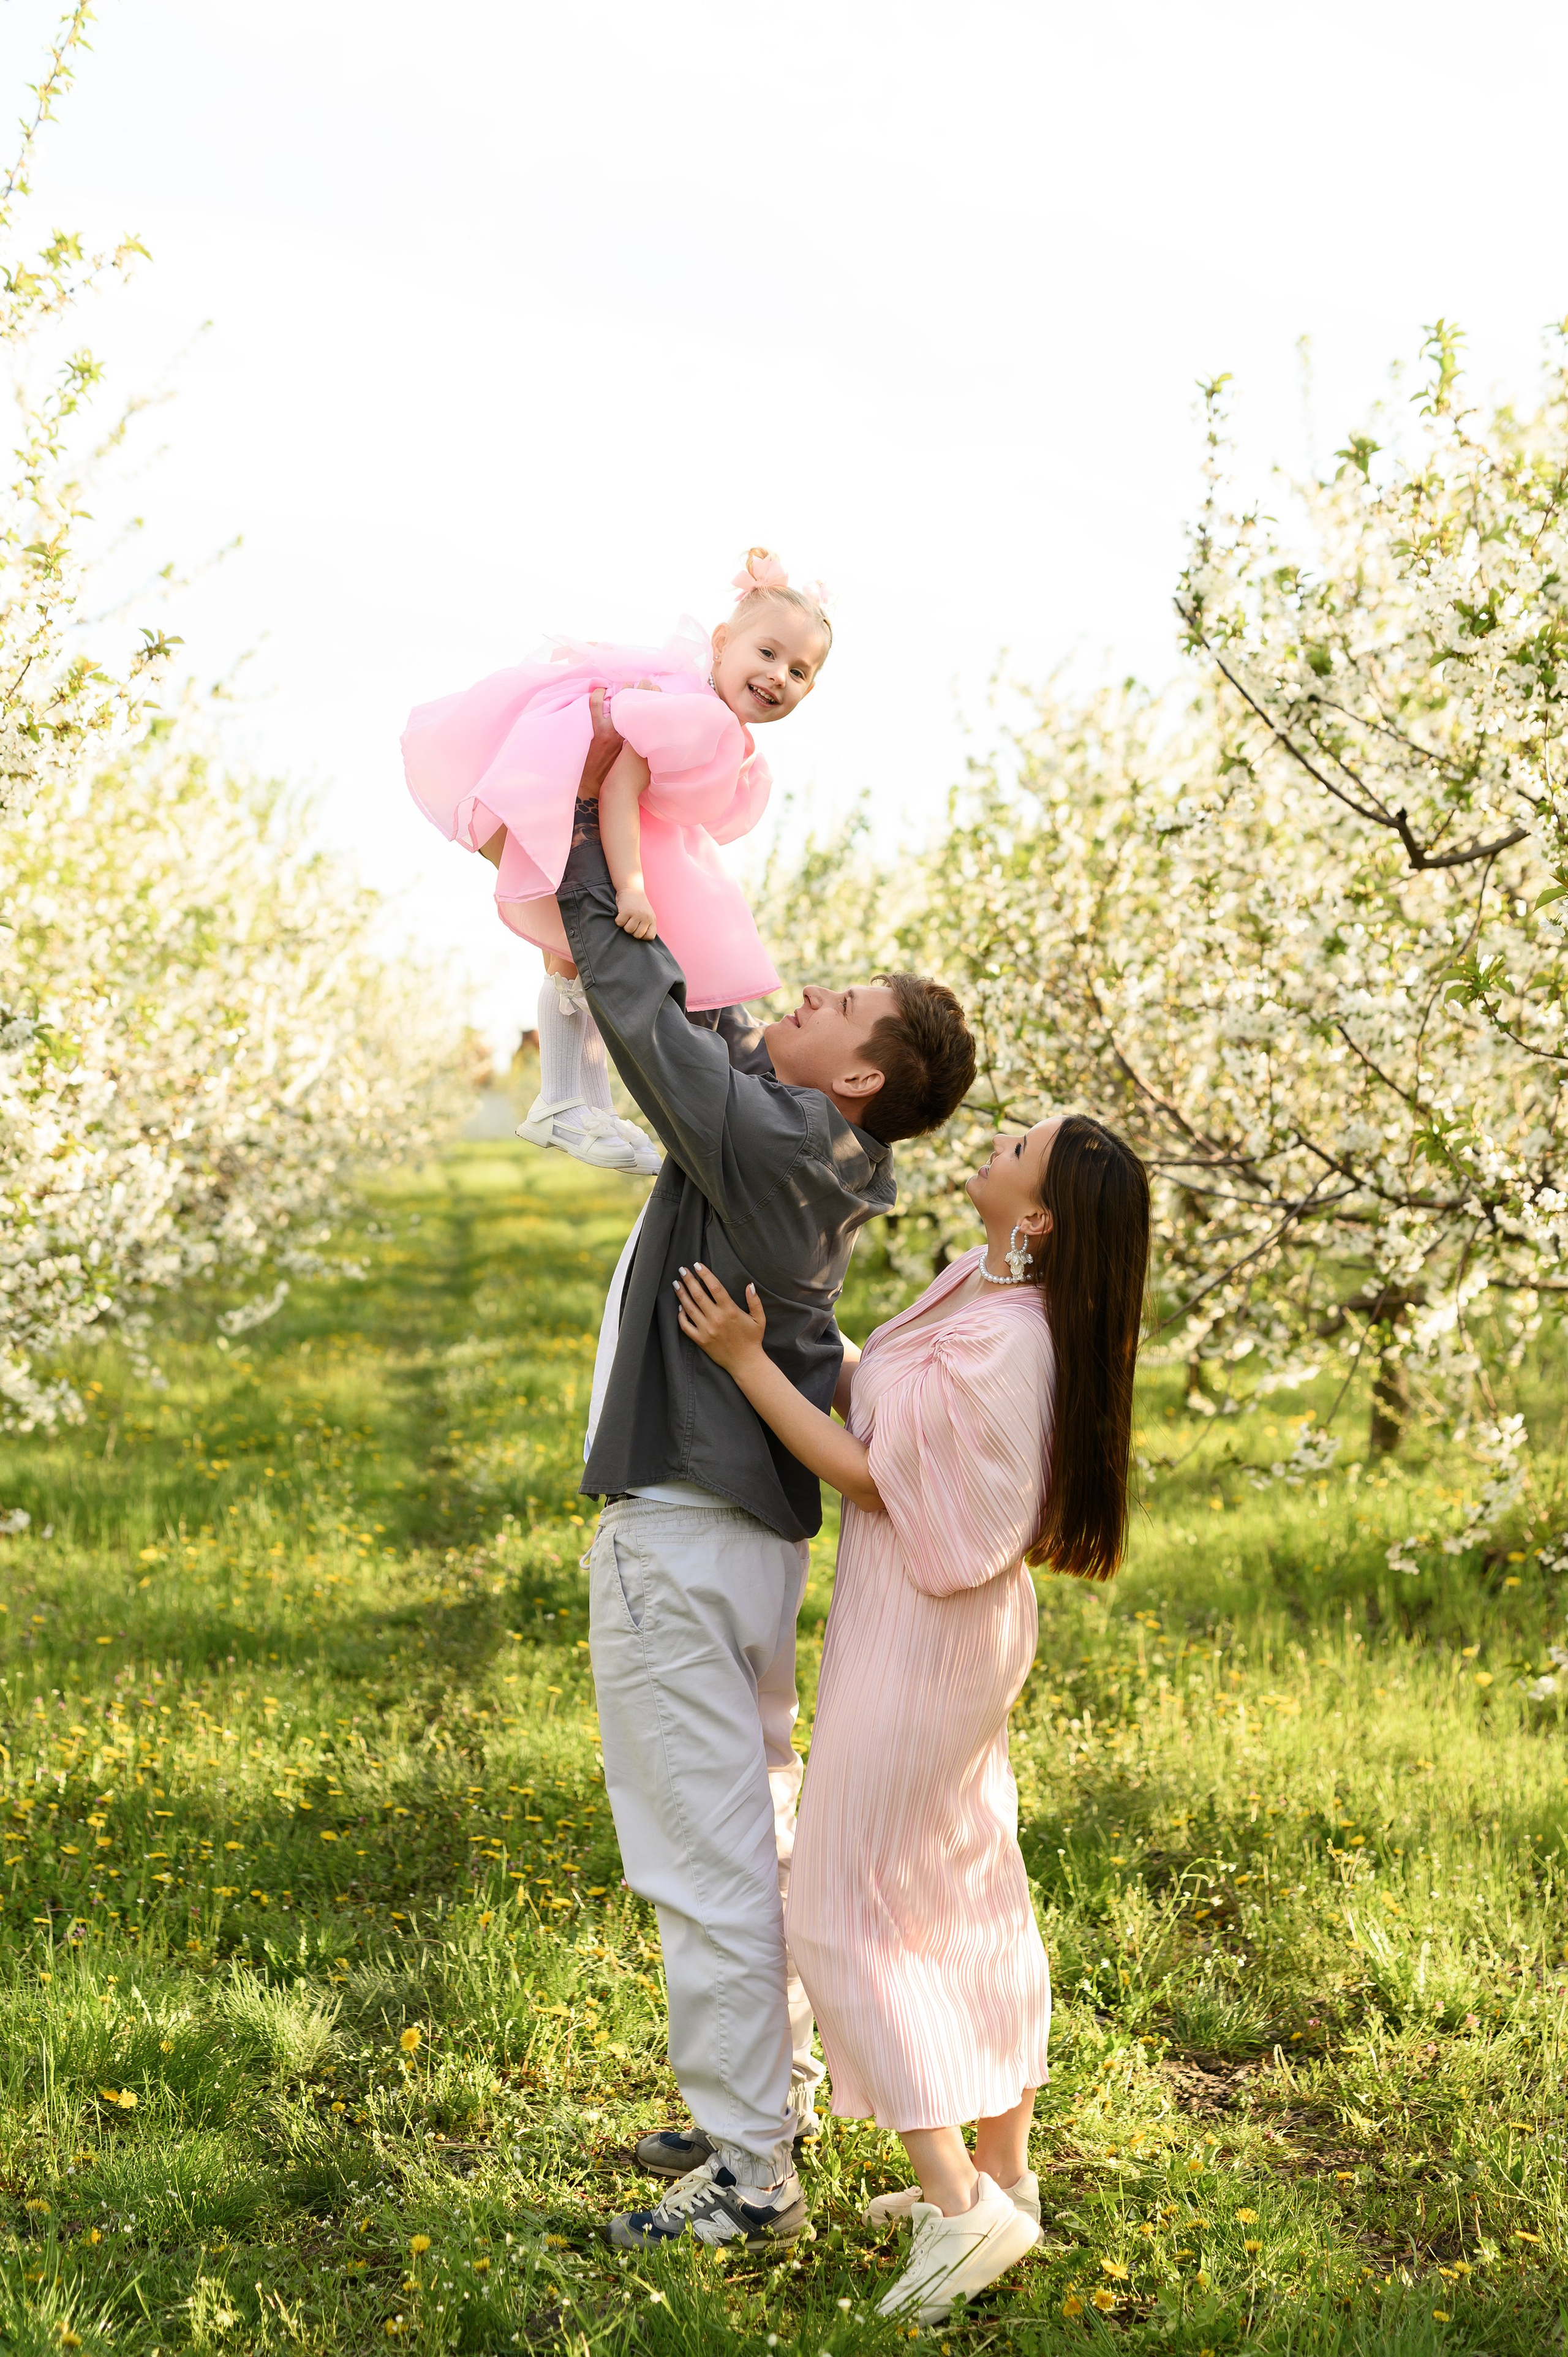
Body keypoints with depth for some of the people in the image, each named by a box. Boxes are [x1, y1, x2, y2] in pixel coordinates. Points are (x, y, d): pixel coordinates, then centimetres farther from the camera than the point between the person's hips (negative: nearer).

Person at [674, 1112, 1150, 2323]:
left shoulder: (1002, 1344, -28)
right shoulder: (980, 1286, 2)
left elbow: (872, 1476, -20)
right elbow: (880, 1392, 14)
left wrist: (748, 1363, -18)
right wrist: (788, 1332, 19)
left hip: (920, 1634, -10)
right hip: (962, 1623, 10)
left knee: (848, 1914, -1)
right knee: (973, 1897, 17)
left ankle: (958, 2202, -2)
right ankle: (1003, 2173, 27)